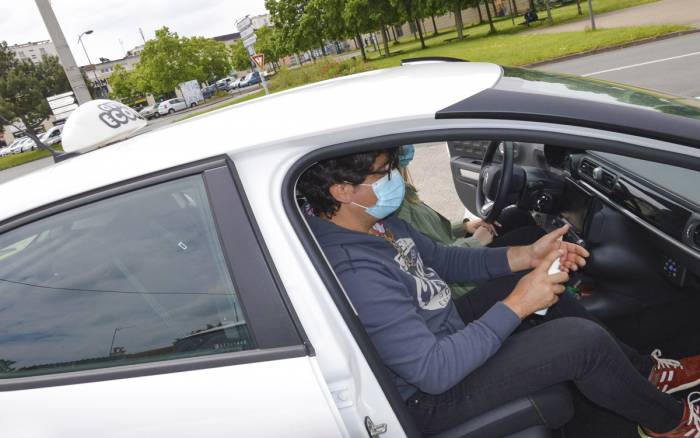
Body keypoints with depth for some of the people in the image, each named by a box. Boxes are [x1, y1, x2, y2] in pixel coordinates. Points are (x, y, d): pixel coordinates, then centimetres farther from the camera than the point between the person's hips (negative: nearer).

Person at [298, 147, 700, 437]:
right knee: (582, 339, -14)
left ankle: (647, 371, 30)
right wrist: (517, 306, -25)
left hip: (442, 333, 9)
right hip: (432, 396, -9)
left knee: (544, 282, 12)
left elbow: (441, 259, 6)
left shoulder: (374, 220, -6)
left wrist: (526, 255, -5)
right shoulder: (353, 270, -36)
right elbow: (434, 372, -32)